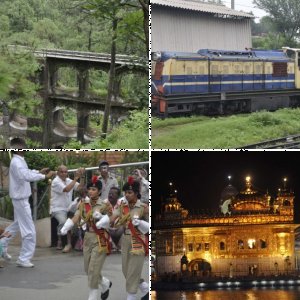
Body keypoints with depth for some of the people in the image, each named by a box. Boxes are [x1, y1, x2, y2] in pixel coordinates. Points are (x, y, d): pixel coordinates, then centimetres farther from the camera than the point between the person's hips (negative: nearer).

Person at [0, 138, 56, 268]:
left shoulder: (19, 160, 7)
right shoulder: (16, 162, -25)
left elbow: (25, 172, 25)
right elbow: (27, 176, -40)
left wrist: (39, 172, 12)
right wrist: (45, 176, -41)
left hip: (20, 198, 10)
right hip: (21, 199, -10)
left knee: (18, 224, 28)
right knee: (29, 231, -6)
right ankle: (24, 259, 0)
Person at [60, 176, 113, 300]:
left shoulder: (105, 206, -10)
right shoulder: (84, 205, 4)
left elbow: (109, 223, -16)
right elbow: (75, 218, -6)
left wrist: (101, 217, -36)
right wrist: (65, 228, -24)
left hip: (100, 240, -6)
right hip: (87, 238, 6)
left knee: (93, 270, -8)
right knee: (88, 269, 14)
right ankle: (105, 283, 39)